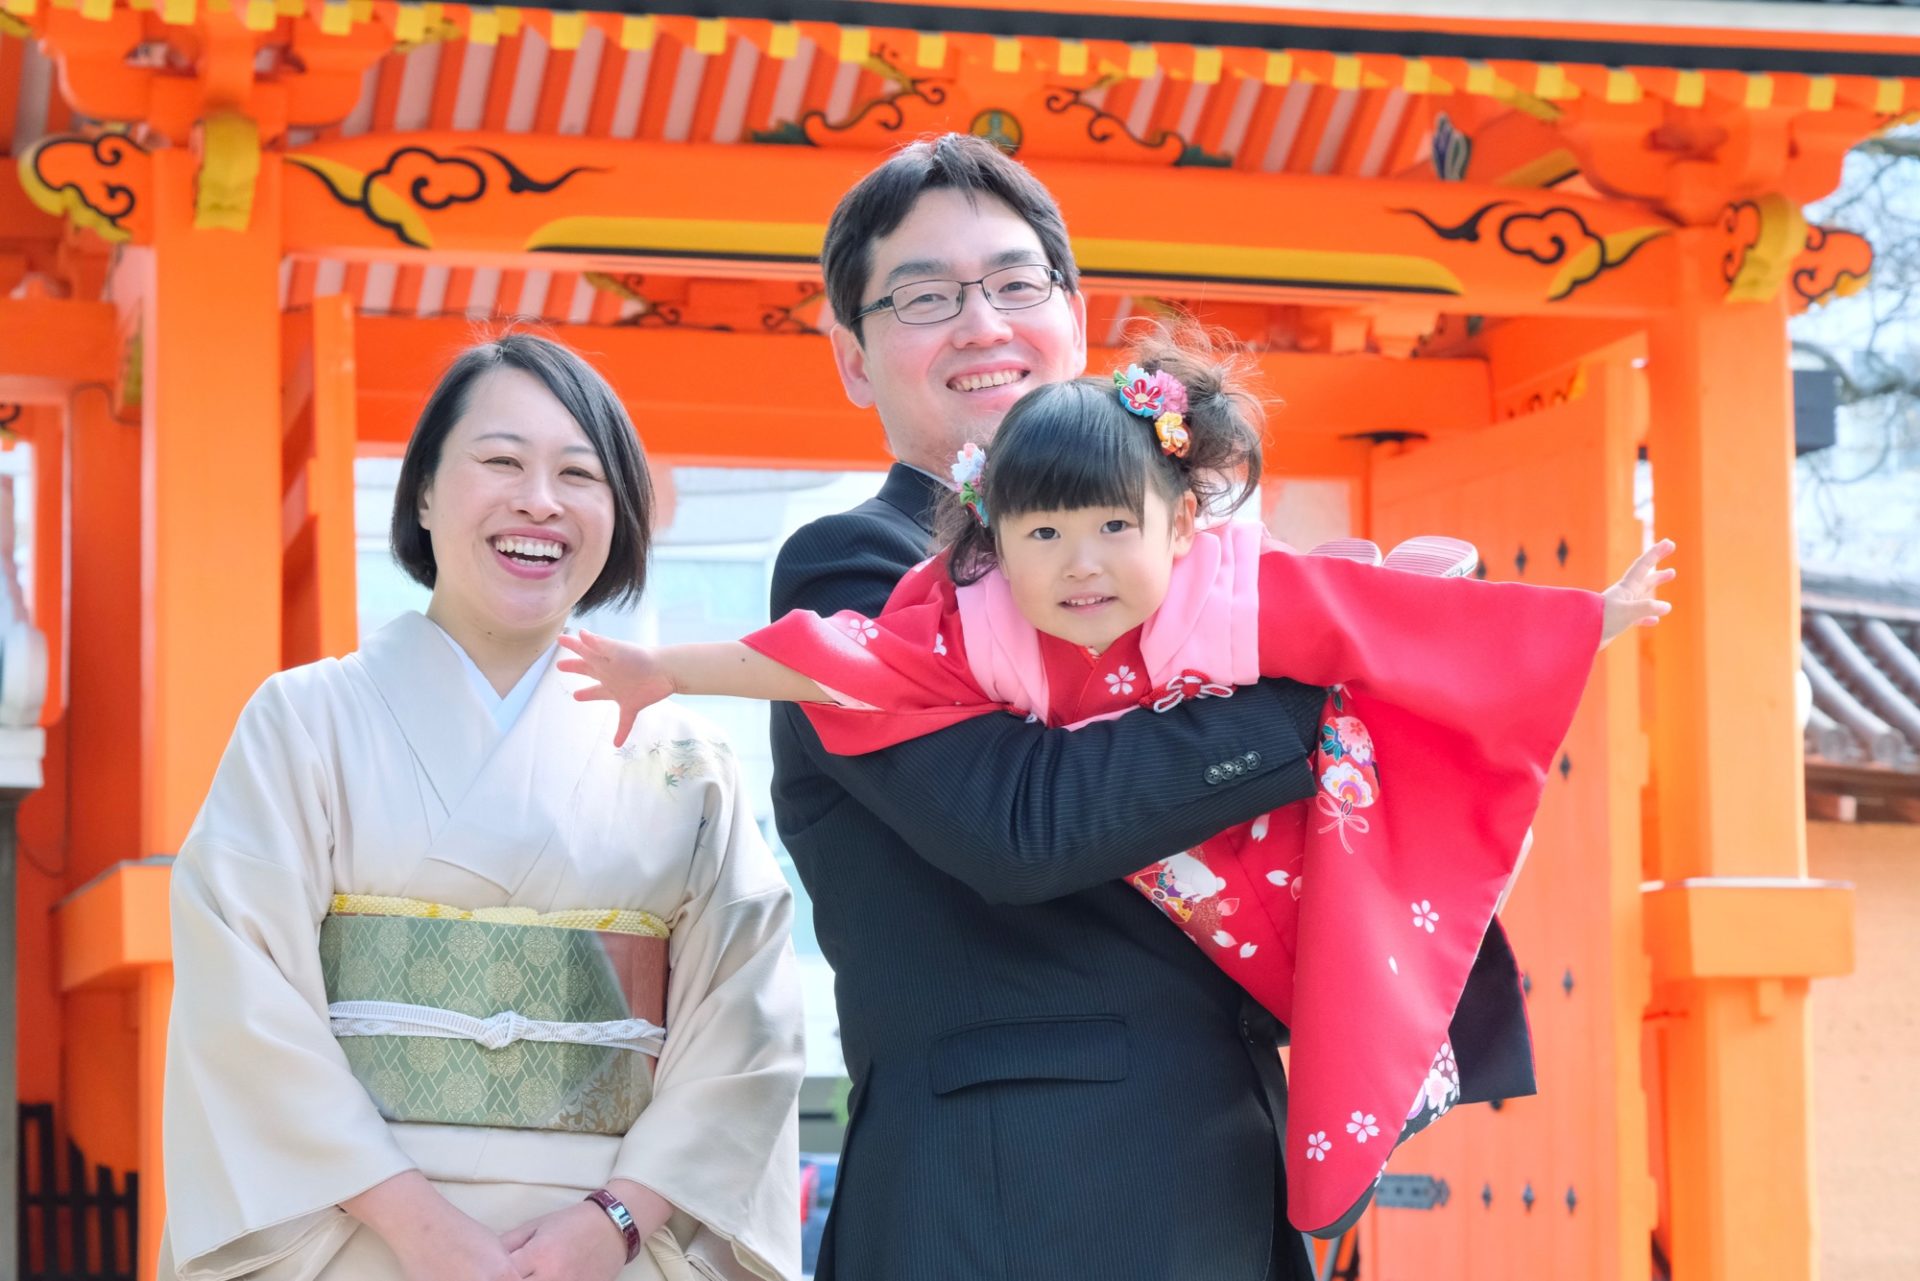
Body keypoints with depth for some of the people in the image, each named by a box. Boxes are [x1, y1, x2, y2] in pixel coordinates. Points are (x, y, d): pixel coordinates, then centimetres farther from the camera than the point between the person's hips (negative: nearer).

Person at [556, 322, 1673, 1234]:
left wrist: (1590, 618, -15)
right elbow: (822, 659, -15)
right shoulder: (978, 627, -20)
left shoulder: (1249, 595, -25)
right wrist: (669, 672, -14)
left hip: (1284, 857, -2)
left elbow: (1431, 625, -19)